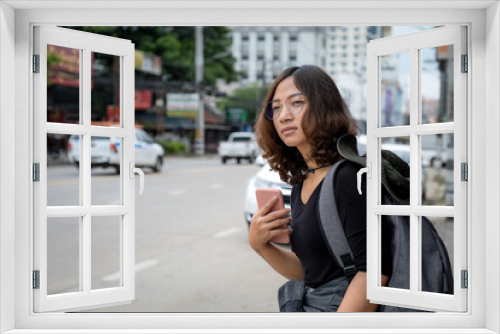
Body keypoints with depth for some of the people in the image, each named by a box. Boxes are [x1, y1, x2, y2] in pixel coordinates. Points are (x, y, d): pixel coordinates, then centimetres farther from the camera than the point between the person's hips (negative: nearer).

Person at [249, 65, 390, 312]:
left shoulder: (349, 176, -15)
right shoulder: (301, 184, 10)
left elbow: (374, 271, -21)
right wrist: (260, 245, 0)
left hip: (347, 310, -7)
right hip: (307, 306, 7)